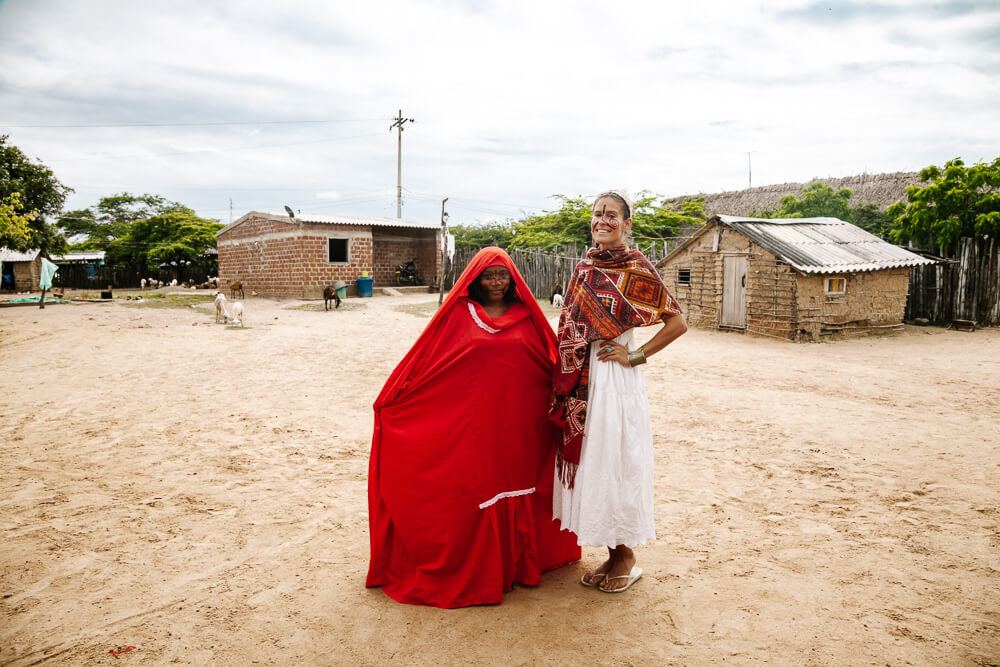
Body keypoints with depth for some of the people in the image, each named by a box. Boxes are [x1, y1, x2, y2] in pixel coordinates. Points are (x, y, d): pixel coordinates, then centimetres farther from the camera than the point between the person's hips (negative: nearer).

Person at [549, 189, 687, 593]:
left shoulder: (636, 268, -7)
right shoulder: (585, 267, 12)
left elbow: (677, 322, -9)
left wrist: (636, 355, -11)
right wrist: (565, 377, 12)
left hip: (615, 378, -7)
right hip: (582, 378, 7)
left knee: (615, 461, 0)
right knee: (589, 459, 10)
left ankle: (627, 558, 19)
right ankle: (611, 555, 25)